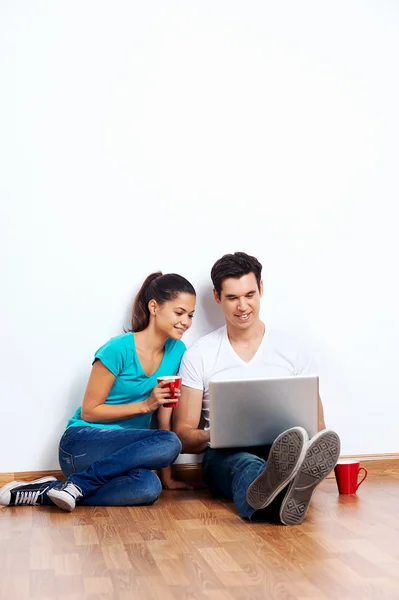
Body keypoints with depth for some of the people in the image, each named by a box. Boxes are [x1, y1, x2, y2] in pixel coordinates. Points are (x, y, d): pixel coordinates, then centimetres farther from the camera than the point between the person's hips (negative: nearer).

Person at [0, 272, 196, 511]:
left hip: (124, 453, 6)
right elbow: (89, 411, -8)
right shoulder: (118, 350, -13)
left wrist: (167, 476, 2)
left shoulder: (176, 350, 3)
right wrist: (144, 405, -16)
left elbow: (165, 412, 5)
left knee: (148, 488, -31)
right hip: (82, 445, -6)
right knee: (169, 443, -29)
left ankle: (46, 493, -15)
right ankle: (75, 486, -19)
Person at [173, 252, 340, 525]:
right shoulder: (198, 355, 7)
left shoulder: (292, 350, 10)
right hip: (225, 455, -1)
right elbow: (184, 435, 5)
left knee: (304, 447, -35)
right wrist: (211, 436, -19)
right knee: (243, 463, -39)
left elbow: (317, 426, 11)